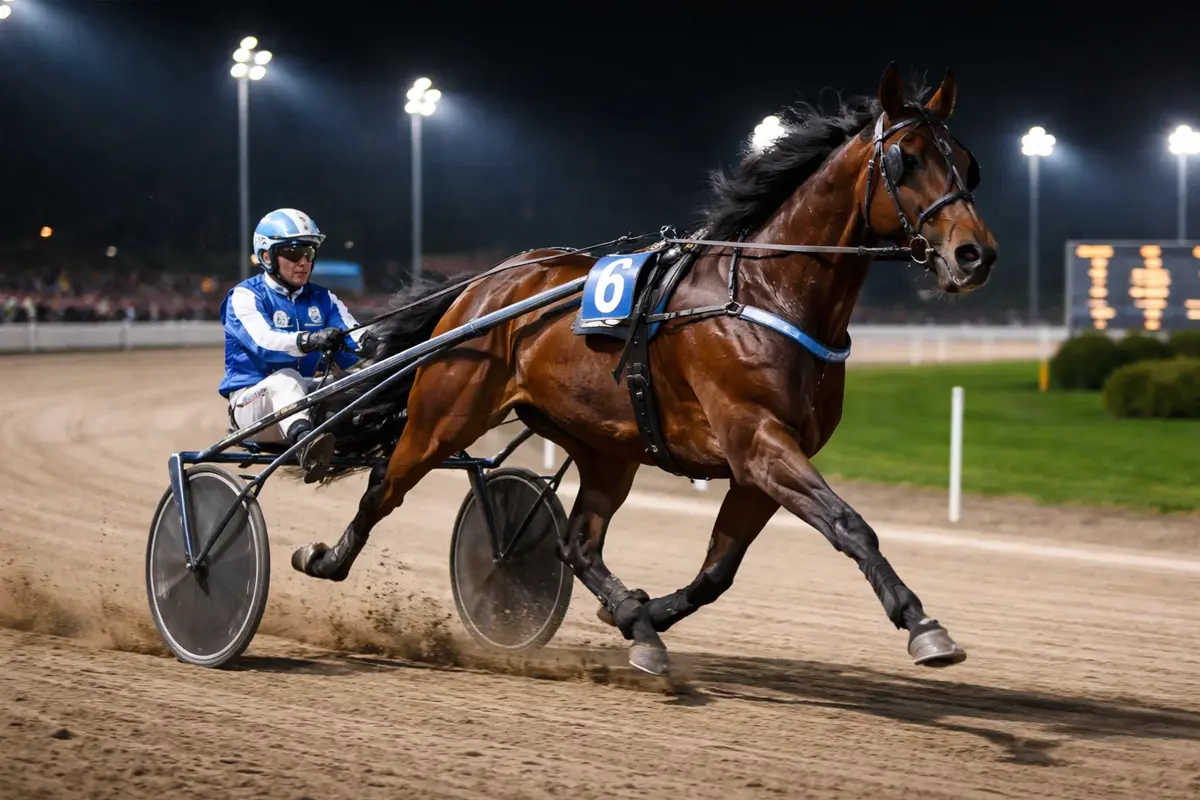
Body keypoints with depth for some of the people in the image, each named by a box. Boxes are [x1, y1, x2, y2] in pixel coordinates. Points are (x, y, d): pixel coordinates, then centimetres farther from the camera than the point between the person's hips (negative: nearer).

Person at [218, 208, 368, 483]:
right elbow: (263, 341, -26)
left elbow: (353, 339, -6)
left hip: (307, 397, 6)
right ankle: (305, 443, -71)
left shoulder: (322, 299, 12)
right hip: (252, 399, -6)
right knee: (286, 379, -39)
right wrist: (309, 341, -46)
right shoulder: (245, 296, -5)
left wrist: (371, 344, -32)